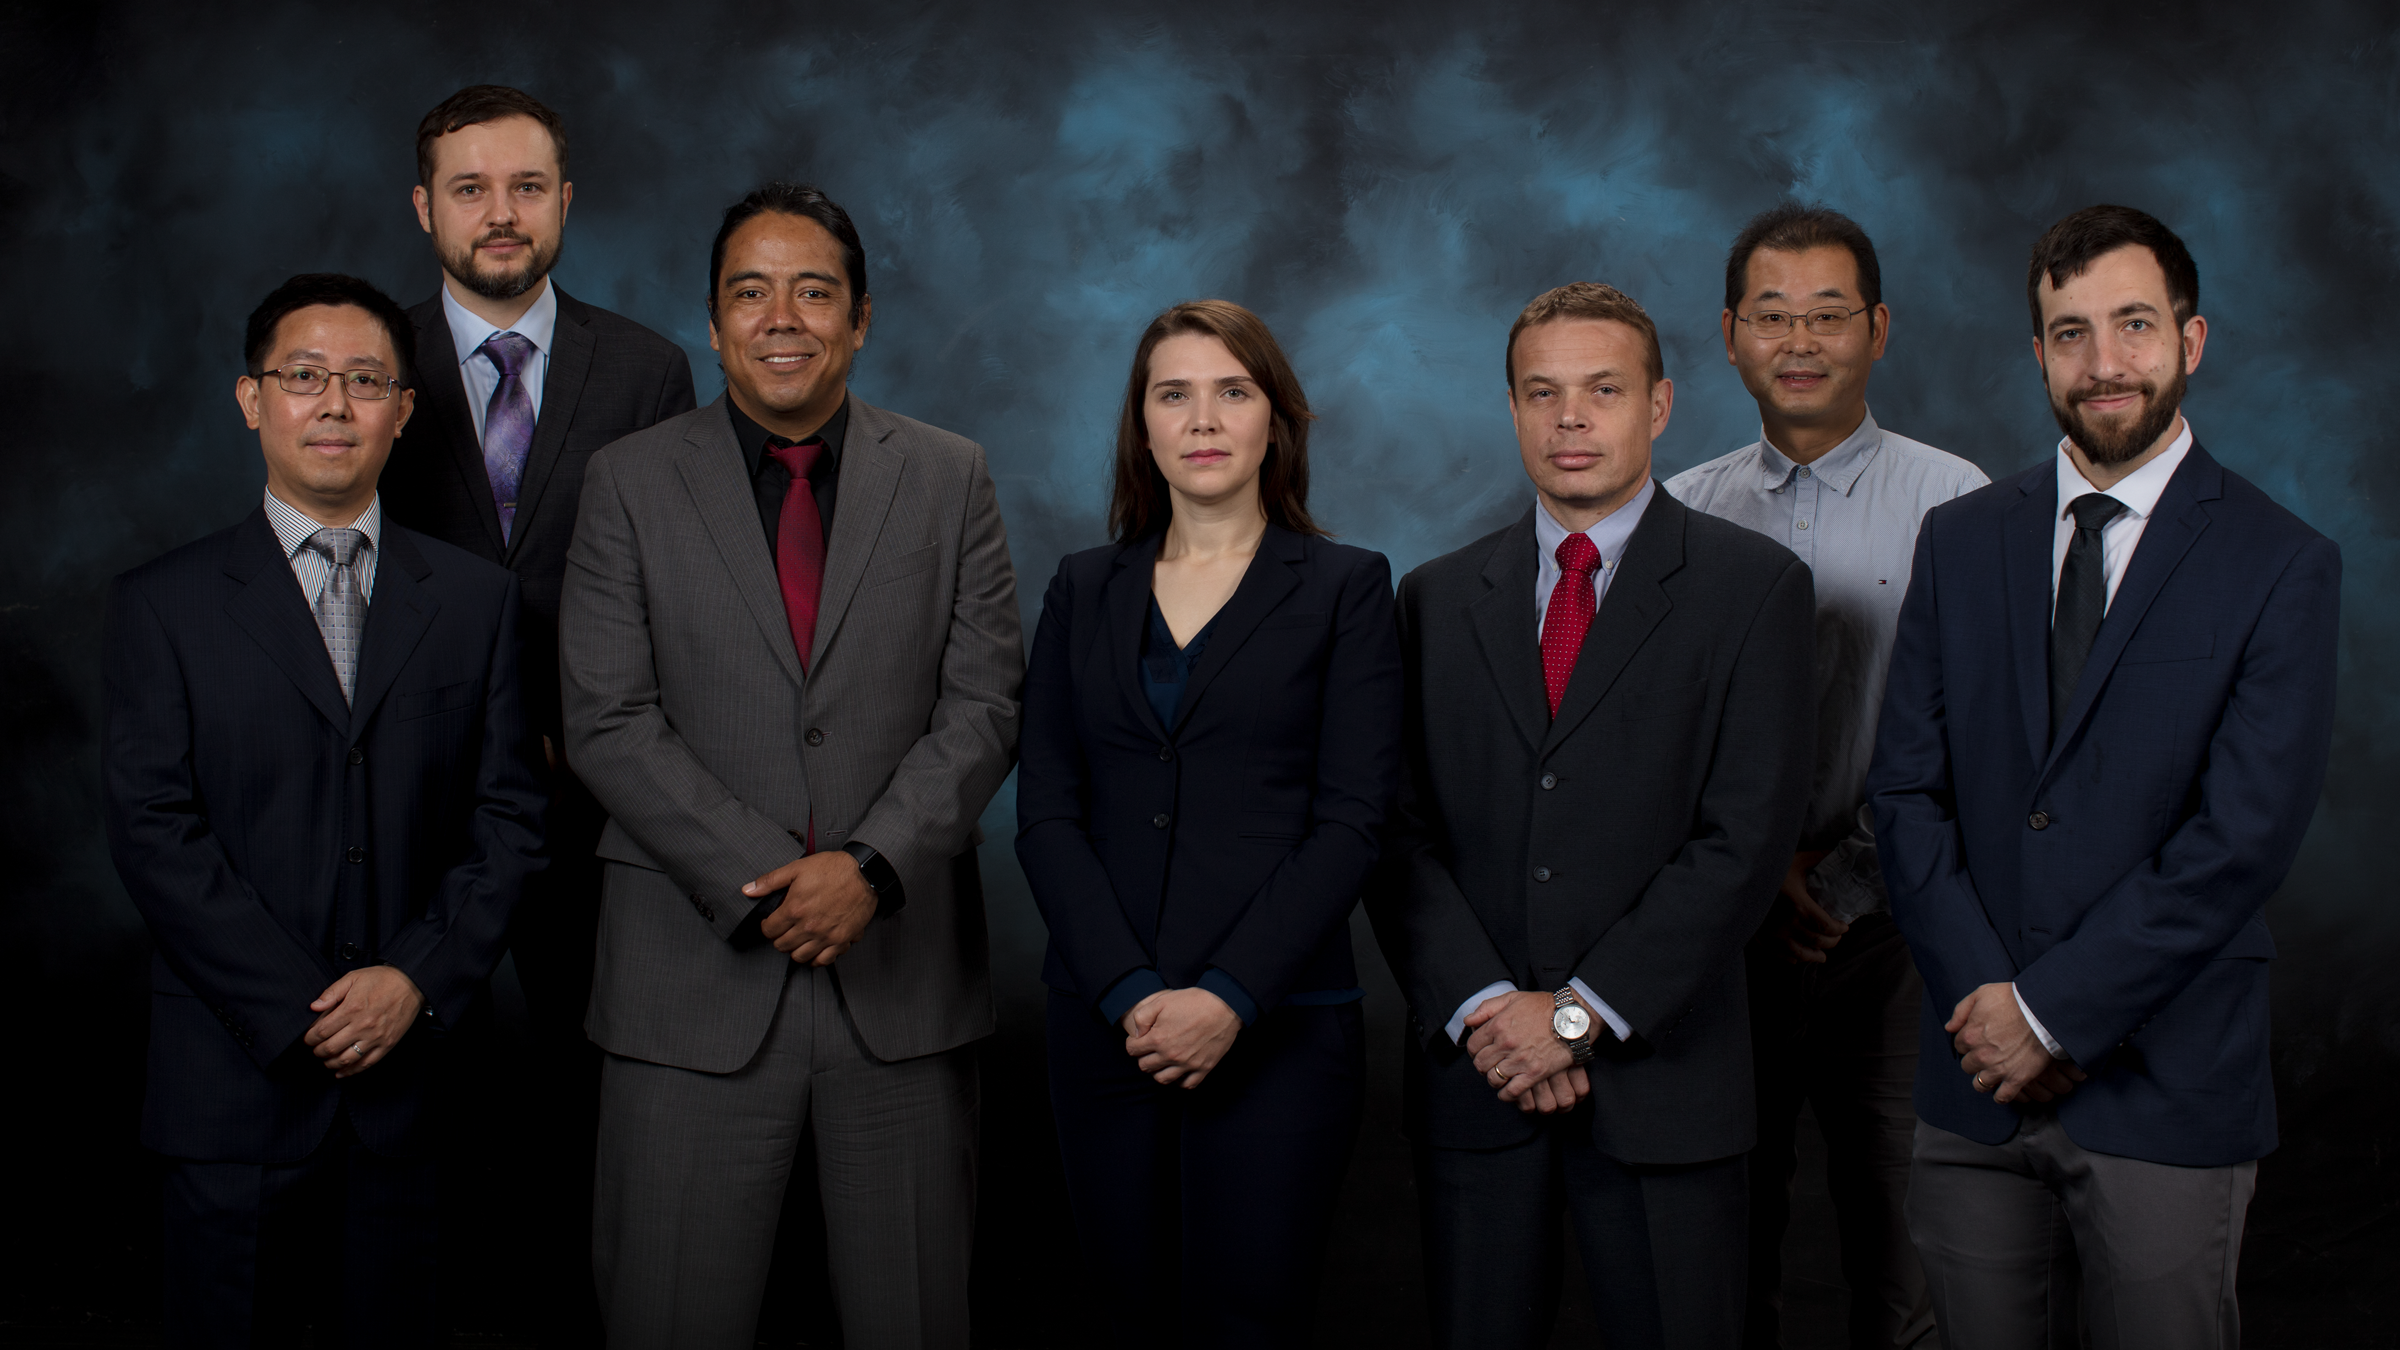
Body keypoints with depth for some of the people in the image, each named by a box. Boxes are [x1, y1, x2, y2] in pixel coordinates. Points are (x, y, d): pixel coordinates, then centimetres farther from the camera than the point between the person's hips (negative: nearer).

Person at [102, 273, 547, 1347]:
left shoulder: (474, 600, 9)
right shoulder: (162, 606, 2)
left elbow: (509, 815, 5)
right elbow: (152, 832, -5)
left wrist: (419, 979, -9)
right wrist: (298, 1009, -12)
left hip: (411, 1071, 2)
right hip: (237, 1077, -1)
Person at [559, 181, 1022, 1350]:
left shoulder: (950, 480, 7)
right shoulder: (629, 484, 4)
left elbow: (983, 704, 1)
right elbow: (609, 722, -3)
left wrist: (872, 868, -13)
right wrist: (761, 883, -12)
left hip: (901, 967, 1)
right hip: (698, 968, -1)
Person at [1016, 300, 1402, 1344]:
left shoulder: (1344, 587, 3)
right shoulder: (1085, 590, 11)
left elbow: (1351, 818, -5)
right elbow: (1046, 812, 4)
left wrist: (1231, 996, -14)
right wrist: (1129, 991, -9)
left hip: (1278, 1026, -3)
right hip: (1104, 1024, 3)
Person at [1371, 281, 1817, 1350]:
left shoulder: (1753, 587, 0)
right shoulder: (1438, 599, 10)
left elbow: (1747, 835, -8)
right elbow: (1401, 832, 4)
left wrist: (1582, 1012, -12)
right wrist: (1484, 1008, -10)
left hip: (1659, 1076, -2)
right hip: (1472, 1074, 3)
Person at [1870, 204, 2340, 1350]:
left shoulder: (2281, 565, -4)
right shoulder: (1960, 542, 8)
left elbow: (2242, 838, -11)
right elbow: (1906, 792, 4)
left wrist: (2052, 1009, -12)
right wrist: (1985, 999, -8)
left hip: (2165, 1089, -3)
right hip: (1979, 1080, 3)